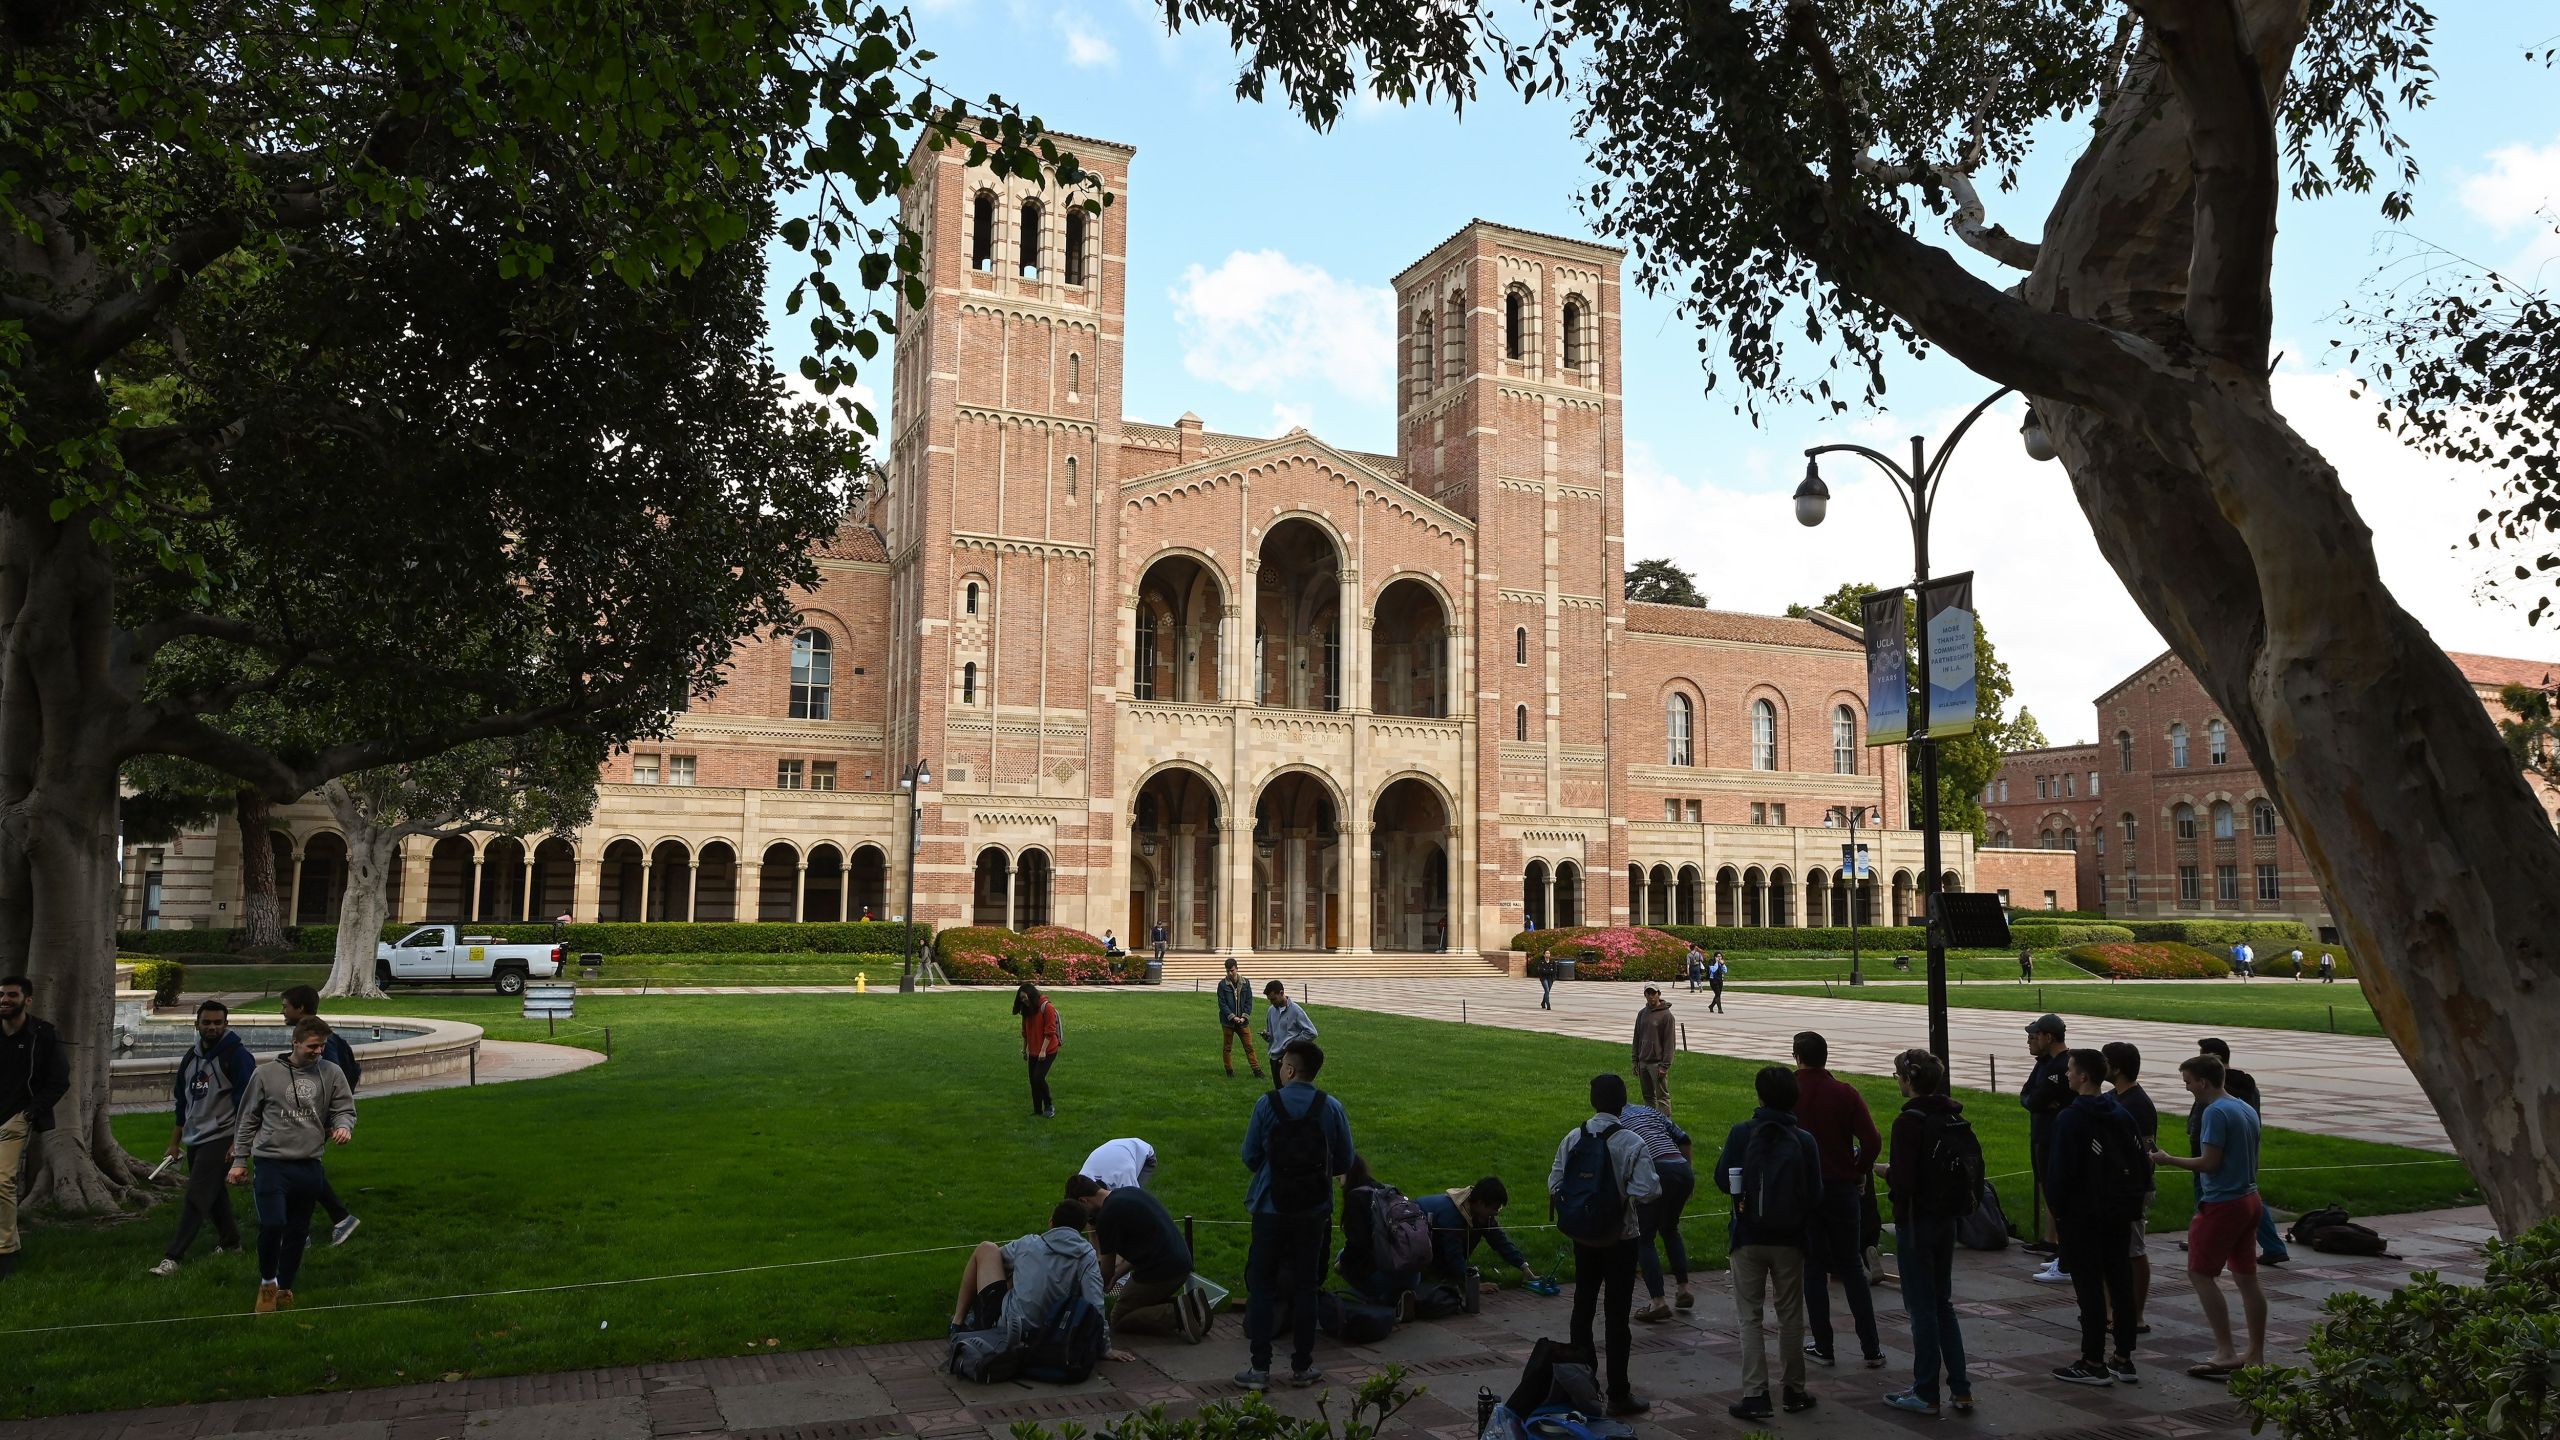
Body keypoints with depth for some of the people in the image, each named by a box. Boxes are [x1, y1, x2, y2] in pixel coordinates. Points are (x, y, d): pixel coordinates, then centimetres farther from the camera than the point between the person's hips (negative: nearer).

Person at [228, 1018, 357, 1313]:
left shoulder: (332, 1074, 3)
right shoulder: (266, 1073, -1)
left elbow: (345, 1109, 8)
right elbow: (248, 1119, 8)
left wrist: (343, 1126, -15)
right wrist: (240, 1160, 9)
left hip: (309, 1165, 3)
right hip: (271, 1162, -2)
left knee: (298, 1232, 10)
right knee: (272, 1224, -15)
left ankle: (285, 1287, 28)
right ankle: (267, 1282, 10)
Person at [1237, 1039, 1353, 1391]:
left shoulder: (1267, 1105, -11)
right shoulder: (1331, 1108, -6)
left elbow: (1250, 1157, -3)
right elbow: (1344, 1163, 0)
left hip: (1271, 1208, -2)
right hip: (1314, 1211, 2)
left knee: (1261, 1286, 8)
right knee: (1305, 1287, 12)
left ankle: (1259, 1367, 8)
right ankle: (1302, 1366, 18)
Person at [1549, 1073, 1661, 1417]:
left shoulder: (1573, 1138, -5)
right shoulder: (1632, 1143, -16)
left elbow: (1554, 1184, -5)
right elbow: (1645, 1191, -21)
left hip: (1583, 1235, 4)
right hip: (1620, 1237, -3)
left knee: (1583, 1305, 17)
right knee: (1618, 1314, 4)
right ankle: (1618, 1394, 9)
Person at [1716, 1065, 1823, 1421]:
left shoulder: (1741, 1134, -11)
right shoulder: (1804, 1141, -7)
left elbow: (1723, 1180, -6)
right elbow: (1815, 1198, -5)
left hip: (1748, 1238, -1)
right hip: (1788, 1240, 1)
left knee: (1750, 1316, 5)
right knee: (1790, 1315, 14)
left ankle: (1755, 1395, -1)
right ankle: (1794, 1391, 23)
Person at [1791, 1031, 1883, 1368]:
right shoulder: (1846, 1094, -5)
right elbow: (1872, 1142, -11)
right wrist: (1859, 1173, 4)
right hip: (1841, 1189, 1)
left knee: (1813, 1267, 8)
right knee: (1851, 1267, 11)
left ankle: (1822, 1345, 10)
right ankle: (1871, 1348, 8)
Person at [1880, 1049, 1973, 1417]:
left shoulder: (1909, 1121, -19)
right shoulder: (1953, 1117, 5)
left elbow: (1903, 1180, -23)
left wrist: (1886, 1170, -2)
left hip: (1916, 1220, -7)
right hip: (1947, 1219, 7)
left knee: (1922, 1307, 2)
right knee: (1942, 1303, 17)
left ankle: (1926, 1394, 11)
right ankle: (1960, 1389, 18)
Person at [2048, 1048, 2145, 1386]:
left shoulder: (2070, 1118, -15)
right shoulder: (2121, 1115, 6)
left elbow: (2061, 1170, -17)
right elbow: (2140, 1162, 9)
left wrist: (2057, 1208, -4)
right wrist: (2132, 1201, 15)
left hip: (2082, 1215, -7)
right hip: (2119, 1212, 7)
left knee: (2089, 1288, -2)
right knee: (2121, 1283, 11)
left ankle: (2093, 1363, 2)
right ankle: (2123, 1359, 18)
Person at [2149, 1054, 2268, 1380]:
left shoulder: (2215, 1112, -18)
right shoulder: (2247, 1110, 12)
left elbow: (2210, 1163, -21)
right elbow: (2251, 1161, 18)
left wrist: (2167, 1160, -10)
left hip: (2223, 1204, -9)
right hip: (2249, 1200, 9)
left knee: (2200, 1273, -3)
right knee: (2246, 1277, 12)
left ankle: (2225, 1353, -5)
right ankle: (2256, 1355, 17)